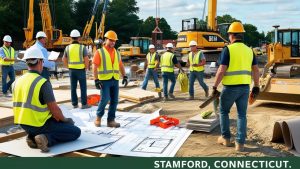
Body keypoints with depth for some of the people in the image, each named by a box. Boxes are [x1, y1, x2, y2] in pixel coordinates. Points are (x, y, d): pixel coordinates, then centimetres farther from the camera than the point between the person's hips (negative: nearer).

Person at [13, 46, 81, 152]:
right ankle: (47, 139, -14)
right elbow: (54, 110, -18)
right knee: (76, 131, 3)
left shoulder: (17, 82, 3)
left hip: (23, 124, 8)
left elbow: (19, 105, 13)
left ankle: (33, 137, 9)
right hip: (39, 124, -7)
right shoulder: (43, 83, -19)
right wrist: (64, 120, 2)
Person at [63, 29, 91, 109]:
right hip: (81, 70, -4)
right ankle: (84, 104, 8)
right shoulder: (82, 47, -10)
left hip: (71, 70, 4)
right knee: (83, 87, 5)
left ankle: (74, 104, 16)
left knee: (73, 87, 11)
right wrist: (86, 67, 3)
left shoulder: (68, 48, 2)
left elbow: (64, 59, 8)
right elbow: (86, 59, -13)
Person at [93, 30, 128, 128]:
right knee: (105, 99, -11)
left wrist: (124, 76, 12)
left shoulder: (117, 53, 15)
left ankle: (111, 120, 13)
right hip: (104, 80, -6)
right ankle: (98, 117, 12)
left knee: (114, 101, 4)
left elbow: (121, 65, 22)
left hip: (115, 80, 6)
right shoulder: (99, 52, -3)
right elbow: (95, 67, -9)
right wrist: (96, 80, -16)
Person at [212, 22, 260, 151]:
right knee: (242, 115, 10)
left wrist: (214, 87, -7)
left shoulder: (228, 49, -9)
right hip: (245, 87, 5)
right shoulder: (249, 50, 9)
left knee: (223, 111, 16)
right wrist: (256, 86, 19)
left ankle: (226, 138, 21)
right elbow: (256, 70, 10)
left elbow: (221, 71, -15)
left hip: (230, 87, -4)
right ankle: (240, 143, 7)